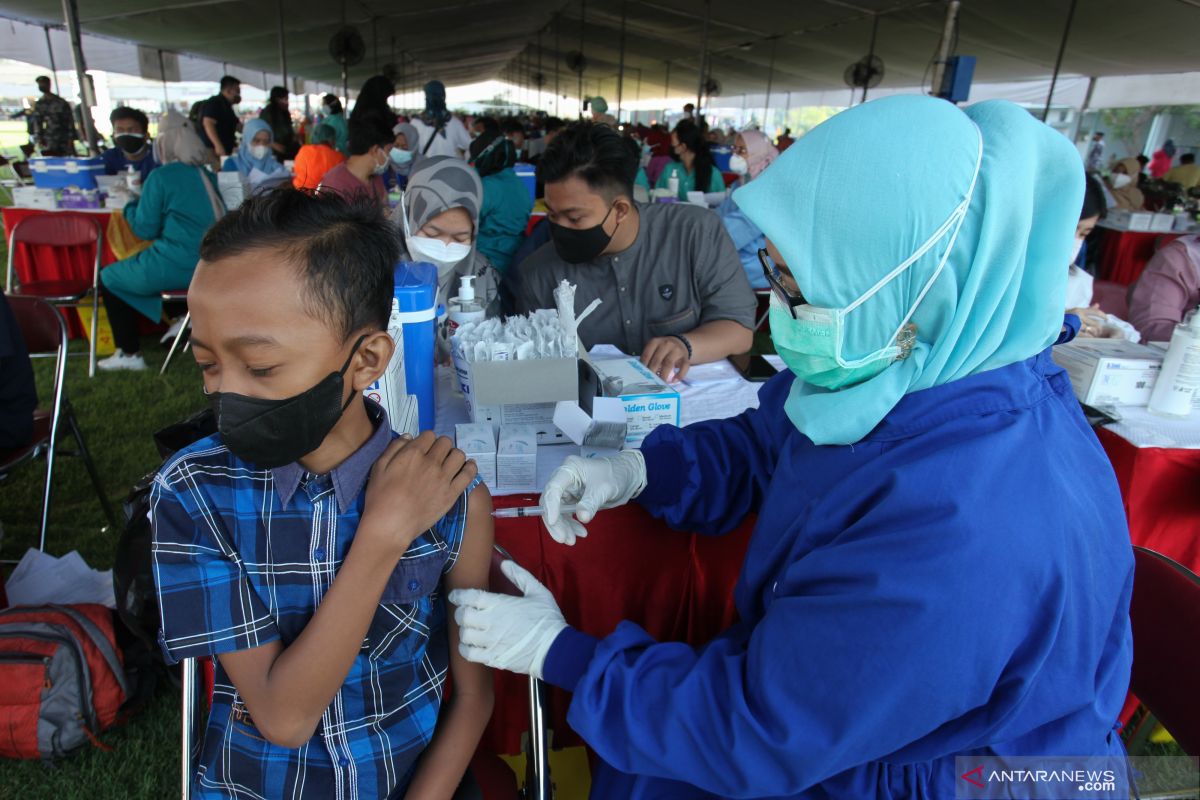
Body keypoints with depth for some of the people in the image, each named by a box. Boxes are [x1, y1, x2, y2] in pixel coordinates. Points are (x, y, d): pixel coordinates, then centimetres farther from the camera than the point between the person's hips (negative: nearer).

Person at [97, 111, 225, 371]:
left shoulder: (160, 177, -11)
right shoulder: (206, 174, 10)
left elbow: (144, 229, -6)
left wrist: (131, 205, 13)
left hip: (178, 267, -7)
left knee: (108, 278, 17)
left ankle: (129, 354, 16)